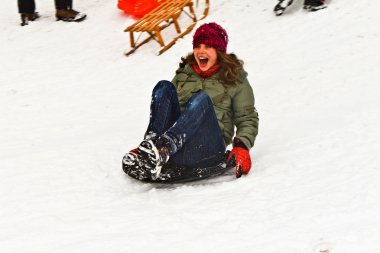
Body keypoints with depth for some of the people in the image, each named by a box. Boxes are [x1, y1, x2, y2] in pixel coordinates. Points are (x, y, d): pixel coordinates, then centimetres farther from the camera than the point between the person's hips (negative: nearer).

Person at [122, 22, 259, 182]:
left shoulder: (235, 80, 13)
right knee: (164, 88, -16)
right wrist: (149, 141, 7)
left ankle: (161, 149, -51)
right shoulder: (183, 74, 23)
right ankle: (151, 145, -40)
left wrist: (242, 147, -12)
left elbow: (247, 119, 7)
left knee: (202, 98, -29)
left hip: (210, 147, -3)